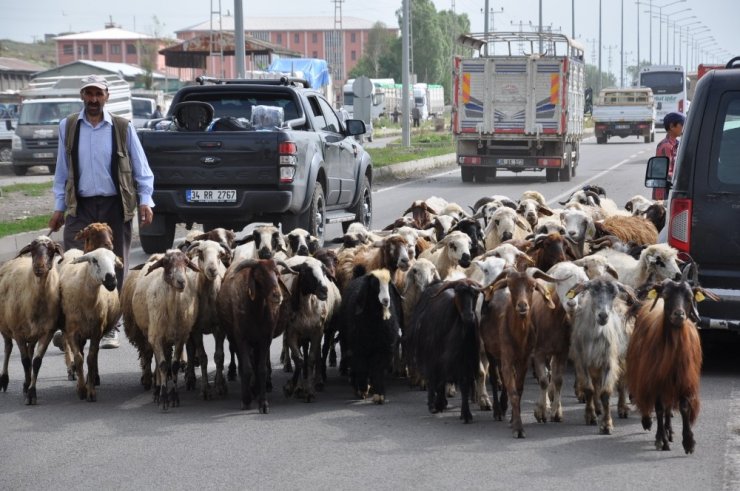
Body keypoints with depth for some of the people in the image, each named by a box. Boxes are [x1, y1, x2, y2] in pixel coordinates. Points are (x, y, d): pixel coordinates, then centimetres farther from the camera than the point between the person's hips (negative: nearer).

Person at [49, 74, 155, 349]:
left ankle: (111, 329, 12)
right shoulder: (68, 127, 7)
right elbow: (62, 171, 13)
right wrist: (59, 207, 10)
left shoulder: (122, 128, 3)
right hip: (80, 207, 0)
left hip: (115, 207, 0)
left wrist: (145, 201, -4)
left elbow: (141, 169, 6)